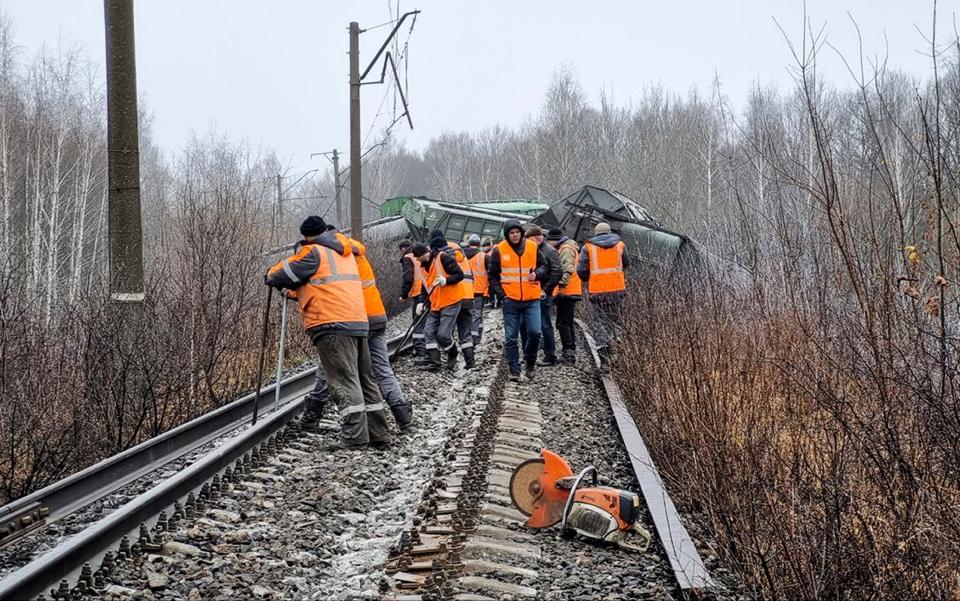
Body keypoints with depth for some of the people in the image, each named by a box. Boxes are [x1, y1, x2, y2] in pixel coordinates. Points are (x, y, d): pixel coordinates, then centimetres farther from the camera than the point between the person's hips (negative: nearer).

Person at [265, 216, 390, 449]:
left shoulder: (313, 252, -1)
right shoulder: (345, 253, 23)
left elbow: (281, 276, 0)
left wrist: (270, 275, 22)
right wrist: (299, 292, 36)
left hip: (333, 325, -8)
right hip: (359, 323, 8)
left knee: (344, 382, -11)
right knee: (365, 380, 12)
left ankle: (354, 437, -17)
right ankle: (379, 435, 14)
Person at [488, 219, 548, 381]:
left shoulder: (532, 247, 4)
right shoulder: (499, 250, 0)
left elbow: (543, 265, 15)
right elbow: (492, 275, 7)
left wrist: (537, 274, -7)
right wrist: (500, 293, -5)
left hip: (532, 299, 0)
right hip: (510, 300, 0)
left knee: (534, 332, -10)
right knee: (511, 337, 2)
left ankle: (530, 362, 14)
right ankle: (514, 370, 10)